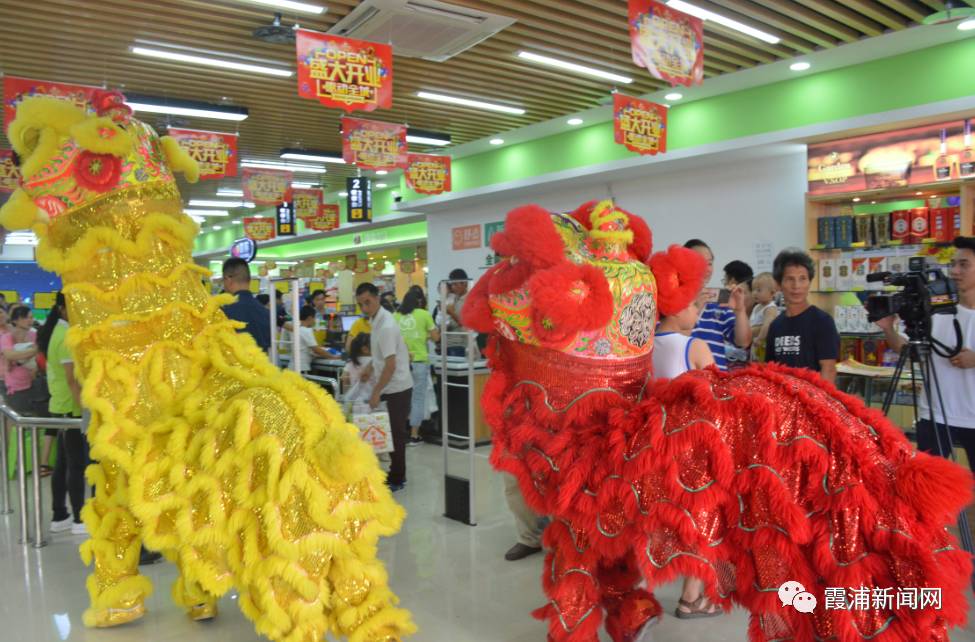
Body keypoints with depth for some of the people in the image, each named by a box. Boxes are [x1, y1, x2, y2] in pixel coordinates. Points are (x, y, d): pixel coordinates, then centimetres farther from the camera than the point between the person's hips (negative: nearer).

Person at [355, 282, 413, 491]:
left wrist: (376, 392, -20)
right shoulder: (376, 319, 5)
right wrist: (372, 369, 13)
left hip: (397, 387, -9)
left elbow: (391, 365, -24)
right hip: (390, 387, 9)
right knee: (392, 432, 16)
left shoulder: (386, 326, -23)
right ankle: (397, 474, 28)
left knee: (395, 433, 2)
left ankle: (396, 479, 13)